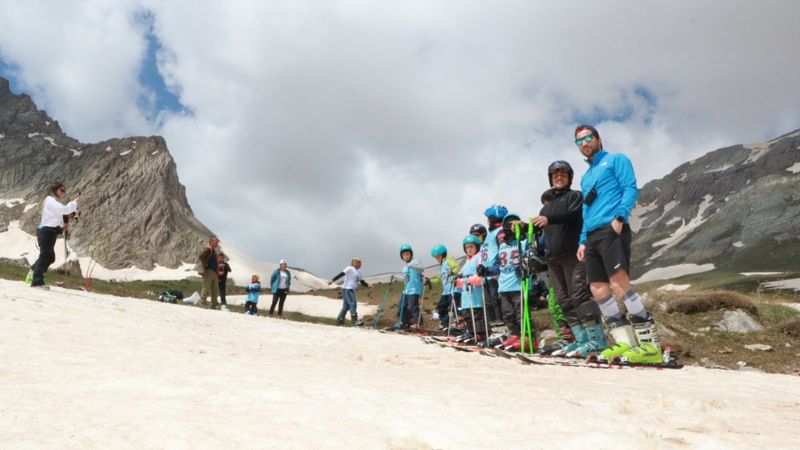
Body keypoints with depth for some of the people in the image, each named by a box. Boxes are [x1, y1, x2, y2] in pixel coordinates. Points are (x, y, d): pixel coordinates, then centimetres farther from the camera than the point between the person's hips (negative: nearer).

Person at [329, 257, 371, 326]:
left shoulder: (359, 272, 17)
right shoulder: (350, 269, -6)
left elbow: (362, 282, 16)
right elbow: (341, 274, -13)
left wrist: (367, 285, -2)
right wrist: (332, 280, -20)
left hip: (352, 290, 9)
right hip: (347, 289, -9)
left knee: (346, 306, 12)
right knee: (353, 304, -15)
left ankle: (339, 320, 21)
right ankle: (354, 321, -16)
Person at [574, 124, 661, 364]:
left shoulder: (615, 159, 9)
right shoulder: (586, 177, 30)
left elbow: (631, 189, -4)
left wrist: (620, 216, -19)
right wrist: (583, 240, 18)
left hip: (612, 230, -8)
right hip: (592, 236, 8)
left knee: (619, 284, -21)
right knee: (598, 289, -1)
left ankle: (650, 345, -20)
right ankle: (625, 342, 1)